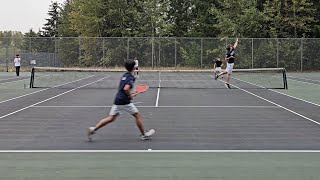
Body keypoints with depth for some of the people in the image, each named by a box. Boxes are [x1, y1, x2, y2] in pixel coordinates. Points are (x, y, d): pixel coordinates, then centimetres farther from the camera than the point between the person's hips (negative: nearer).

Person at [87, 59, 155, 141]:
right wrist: (130, 96, -10)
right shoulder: (131, 77, -11)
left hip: (117, 100, 7)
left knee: (110, 118, 7)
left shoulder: (124, 76, 15)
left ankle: (93, 129, -2)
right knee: (137, 115, 8)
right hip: (125, 101, -7)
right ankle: (144, 134, 16)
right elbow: (126, 88, -25)